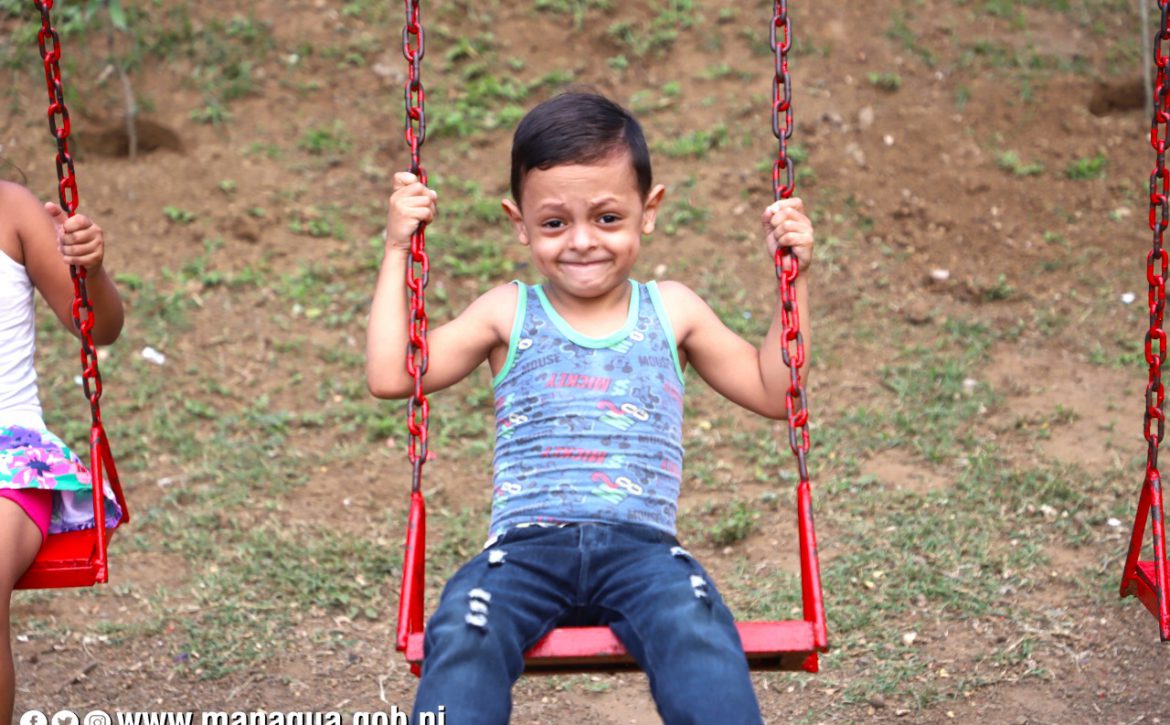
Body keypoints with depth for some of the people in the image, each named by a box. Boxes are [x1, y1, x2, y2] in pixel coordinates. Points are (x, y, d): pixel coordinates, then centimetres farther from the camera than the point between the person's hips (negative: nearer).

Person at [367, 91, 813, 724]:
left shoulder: (671, 311, 18)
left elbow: (773, 391, 23)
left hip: (641, 547, 0)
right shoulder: (508, 314, 15)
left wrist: (793, 278, 16)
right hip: (525, 546, 0)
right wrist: (397, 252, 9)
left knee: (694, 627, -35)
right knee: (461, 637, -33)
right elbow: (390, 375, 7)